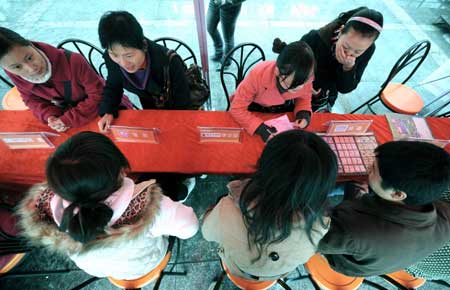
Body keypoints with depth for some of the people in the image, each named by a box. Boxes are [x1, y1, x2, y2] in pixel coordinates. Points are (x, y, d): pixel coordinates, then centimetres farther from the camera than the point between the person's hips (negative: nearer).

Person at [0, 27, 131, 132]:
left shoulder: (72, 61, -31)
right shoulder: (13, 74, -14)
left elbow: (98, 94, -27)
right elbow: (32, 100, 0)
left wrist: (68, 120, -29)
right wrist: (51, 117, -23)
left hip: (101, 109, -4)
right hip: (64, 113, 4)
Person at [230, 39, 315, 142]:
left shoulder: (305, 76, -25)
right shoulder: (258, 75, -36)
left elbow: (304, 97, -4)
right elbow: (237, 109, -28)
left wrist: (304, 113, -24)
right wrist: (260, 127, -40)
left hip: (285, 109, 2)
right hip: (255, 109, -2)